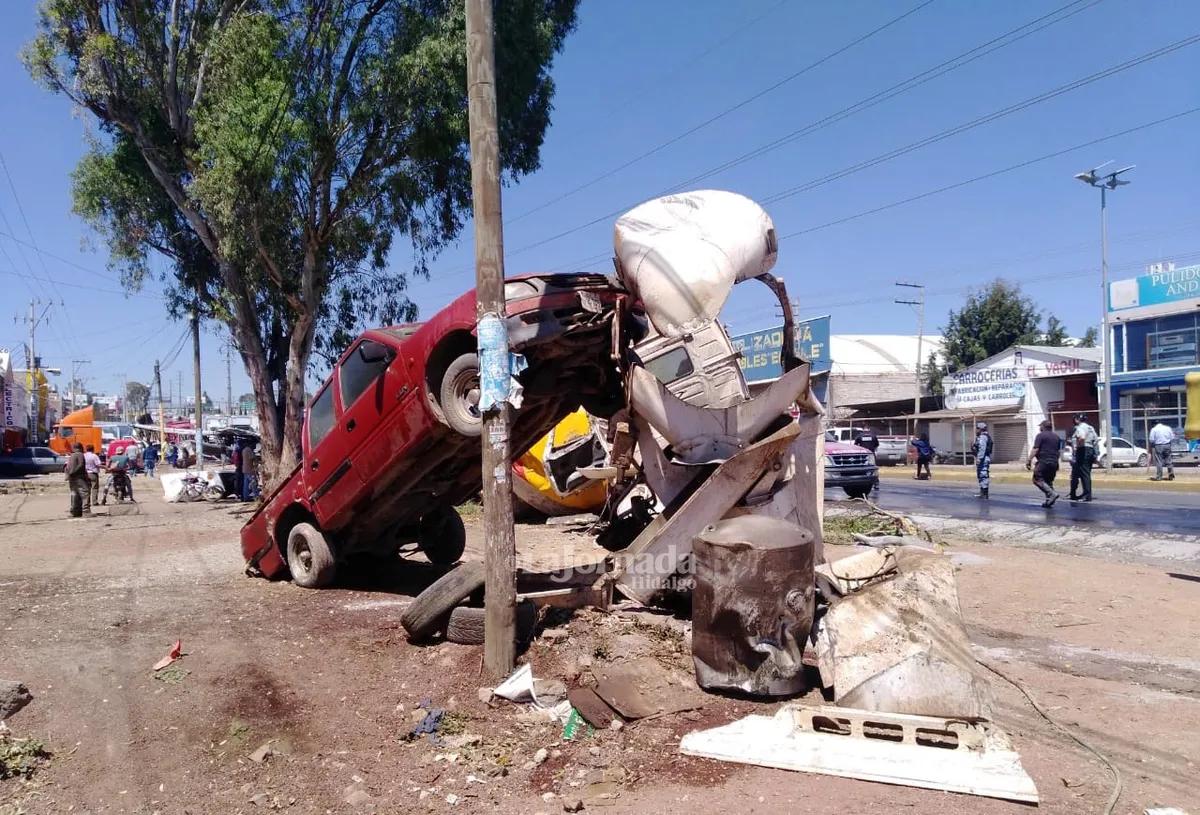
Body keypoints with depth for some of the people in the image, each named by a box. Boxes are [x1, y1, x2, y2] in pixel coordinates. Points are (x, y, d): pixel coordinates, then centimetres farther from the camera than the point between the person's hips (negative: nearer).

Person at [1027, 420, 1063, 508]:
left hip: (1043, 462, -7)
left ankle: (1052, 494, -21)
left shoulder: (1040, 435, -6)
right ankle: (1049, 501, 6)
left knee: (1037, 479, -5)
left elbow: (1035, 449, -14)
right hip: (1054, 463, 8)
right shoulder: (1056, 437, 16)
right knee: (1049, 481, 13)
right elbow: (1059, 451, 23)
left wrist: (1029, 460, -11)